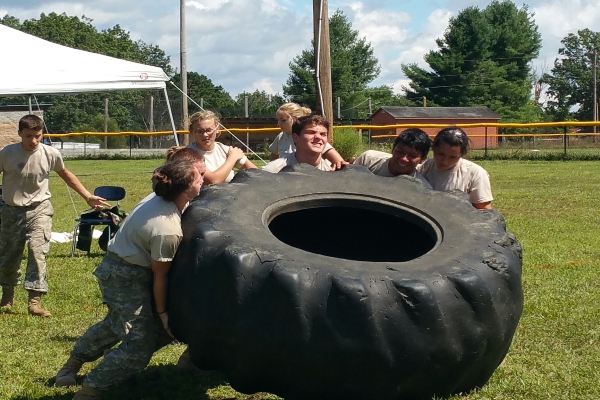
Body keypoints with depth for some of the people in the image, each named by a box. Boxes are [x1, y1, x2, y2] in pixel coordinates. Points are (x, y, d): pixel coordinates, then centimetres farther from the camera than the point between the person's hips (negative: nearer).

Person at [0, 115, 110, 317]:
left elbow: (66, 174, 9)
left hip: (39, 209, -1)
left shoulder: (51, 154, -10)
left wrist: (88, 196, 8)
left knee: (37, 251, -17)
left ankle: (34, 301, -15)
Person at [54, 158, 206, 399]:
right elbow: (159, 274, -19)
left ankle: (74, 363, 51)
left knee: (116, 323, 30)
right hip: (127, 277, -10)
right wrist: (162, 311, -8)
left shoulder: (161, 197, -7)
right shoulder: (168, 230, -31)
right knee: (141, 343, -9)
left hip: (117, 267, 10)